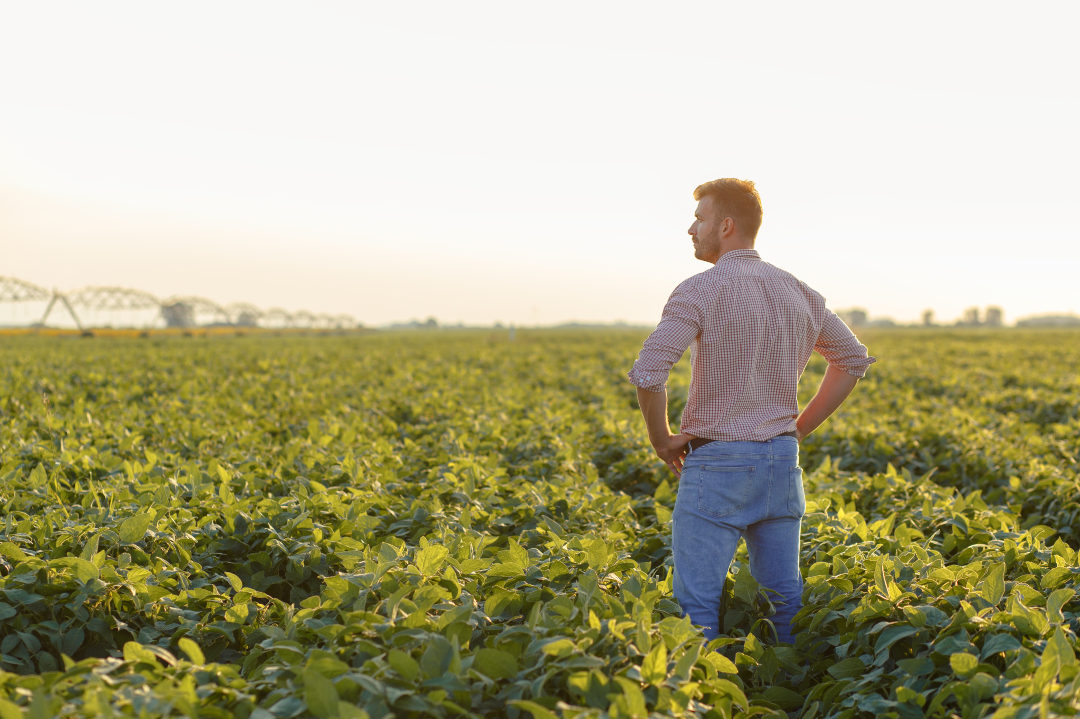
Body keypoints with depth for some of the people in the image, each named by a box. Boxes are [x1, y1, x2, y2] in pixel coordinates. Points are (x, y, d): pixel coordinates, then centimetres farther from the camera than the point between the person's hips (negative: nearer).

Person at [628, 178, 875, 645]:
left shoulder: (701, 291, -13)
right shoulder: (797, 292, 9)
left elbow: (647, 372, -24)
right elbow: (855, 358, 17)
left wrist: (661, 439, -8)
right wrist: (800, 428, 16)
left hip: (716, 462, -6)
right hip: (781, 462, 7)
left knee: (697, 599, -1)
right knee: (783, 594, 13)